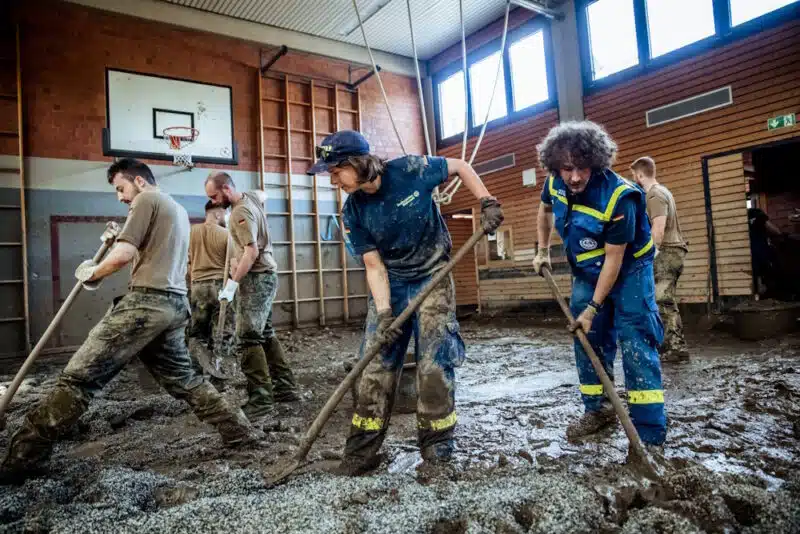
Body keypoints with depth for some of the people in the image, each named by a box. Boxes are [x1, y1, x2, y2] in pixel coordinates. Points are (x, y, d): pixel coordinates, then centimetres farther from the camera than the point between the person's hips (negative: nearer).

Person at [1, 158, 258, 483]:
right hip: (175, 304, 9)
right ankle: (240, 431, 19)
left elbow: (124, 256, -11)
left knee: (80, 375, -6)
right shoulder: (178, 210, 27)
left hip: (146, 301, -9)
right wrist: (122, 238, 25)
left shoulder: (147, 199, -1)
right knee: (182, 379, 18)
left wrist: (91, 273, 5)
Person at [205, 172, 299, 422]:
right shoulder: (251, 196, 10)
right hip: (264, 277, 10)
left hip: (256, 279, -10)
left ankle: (261, 399, -11)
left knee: (247, 339, -12)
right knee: (265, 334, 13)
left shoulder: (241, 213, -18)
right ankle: (286, 387, 19)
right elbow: (263, 194, 37)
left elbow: (252, 252, -26)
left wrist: (232, 283, -25)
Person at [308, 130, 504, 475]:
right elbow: (374, 266, -8)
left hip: (432, 276, -2)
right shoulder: (354, 212, -10)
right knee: (375, 363, -1)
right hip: (390, 283, 3)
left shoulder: (411, 170, -18)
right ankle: (363, 449, 10)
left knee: (434, 360, -4)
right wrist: (383, 313, -19)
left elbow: (460, 167, -2)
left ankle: (436, 441, 13)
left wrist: (487, 203, -12)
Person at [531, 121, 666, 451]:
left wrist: (593, 308, -22)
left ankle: (650, 435, -7)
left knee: (635, 344, -12)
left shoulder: (618, 197, -32)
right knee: (587, 342, 10)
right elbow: (545, 211, 11)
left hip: (628, 270, -6)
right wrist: (542, 251, 7)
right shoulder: (555, 184, -15)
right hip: (587, 272, 6)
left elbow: (614, 258, -26)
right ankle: (597, 410, 27)